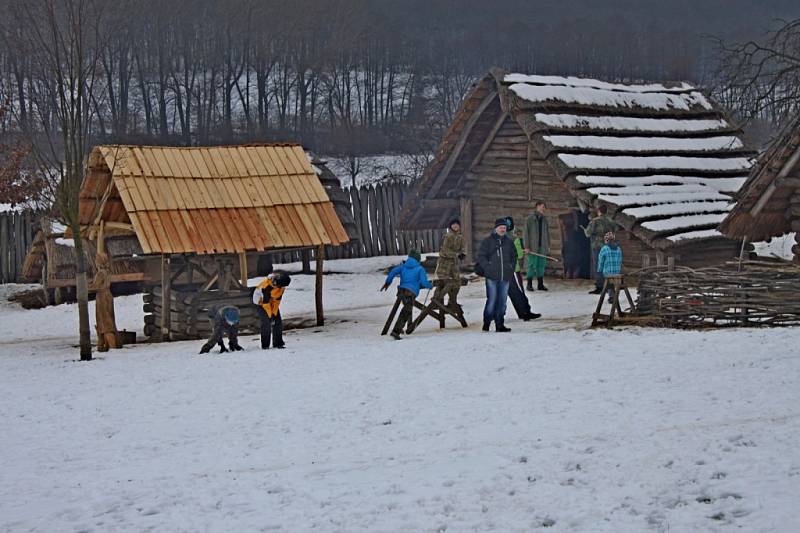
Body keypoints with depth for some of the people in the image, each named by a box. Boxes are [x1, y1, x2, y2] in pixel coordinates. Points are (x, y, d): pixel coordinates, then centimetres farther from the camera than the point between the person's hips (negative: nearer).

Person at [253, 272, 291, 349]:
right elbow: (266, 302, -30)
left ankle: (278, 343, 2)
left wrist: (274, 312, -11)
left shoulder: (281, 286, -18)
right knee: (266, 323, -14)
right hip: (262, 301, -6)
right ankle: (265, 345, -7)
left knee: (278, 322, -3)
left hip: (273, 301, 6)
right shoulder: (266, 286, -37)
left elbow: (278, 298, -9)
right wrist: (270, 316, -25)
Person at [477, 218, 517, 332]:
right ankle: (486, 323, 2)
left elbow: (514, 256, 23)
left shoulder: (509, 242, 13)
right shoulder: (487, 241, 1)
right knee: (492, 300, -9)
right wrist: (488, 268, -9)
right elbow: (481, 256, -1)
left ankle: (500, 324, 10)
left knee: (502, 301, 5)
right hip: (492, 277, -4)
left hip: (505, 277, 4)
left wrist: (511, 267, 10)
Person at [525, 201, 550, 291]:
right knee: (532, 265, -4)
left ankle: (540, 284, 10)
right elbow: (526, 233, -6)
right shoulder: (530, 219, -3)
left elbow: (547, 234, 16)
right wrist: (526, 247, -12)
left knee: (541, 265, 5)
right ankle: (529, 285, 2)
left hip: (542, 247, 5)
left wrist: (548, 246, 11)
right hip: (533, 248, -5)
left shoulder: (545, 220, 12)